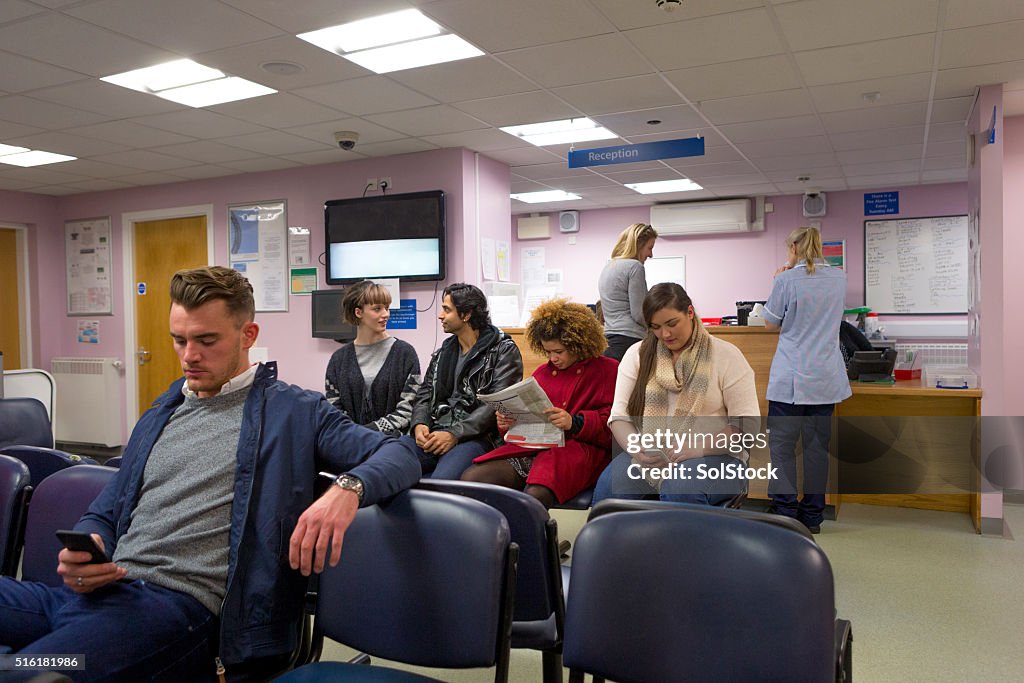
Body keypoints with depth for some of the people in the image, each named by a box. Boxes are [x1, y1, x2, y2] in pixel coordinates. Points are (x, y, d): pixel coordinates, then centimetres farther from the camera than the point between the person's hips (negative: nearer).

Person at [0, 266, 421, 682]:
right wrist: (83, 549, 0)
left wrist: (348, 486, -24)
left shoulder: (294, 412, 6)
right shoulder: (158, 417, 23)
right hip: (97, 591, 7)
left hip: (179, 604, -7)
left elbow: (399, 455, -1)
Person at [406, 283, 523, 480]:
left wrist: (455, 434, -17)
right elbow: (424, 393, 19)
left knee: (441, 479, -36)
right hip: (435, 433, 6)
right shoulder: (443, 352, 22)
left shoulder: (504, 351, 1)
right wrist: (420, 424, -4)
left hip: (477, 436, -5)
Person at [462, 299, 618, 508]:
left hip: (579, 449, -5)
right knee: (471, 478, -19)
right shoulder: (542, 373, 26)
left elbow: (611, 424, -2)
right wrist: (508, 423, 3)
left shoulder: (608, 370, 9)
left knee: (535, 495, -37)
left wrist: (575, 423, -18)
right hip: (533, 446, 6)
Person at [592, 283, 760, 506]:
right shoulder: (637, 354, 12)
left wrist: (699, 446, -19)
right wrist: (636, 448, -16)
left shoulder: (726, 355, 3)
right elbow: (619, 415, 6)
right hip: (647, 456, 2)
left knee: (681, 490, -36)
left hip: (712, 455, -2)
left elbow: (748, 424, -3)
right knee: (607, 486, -30)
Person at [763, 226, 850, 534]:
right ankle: (812, 516, 17)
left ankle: (786, 513, 0)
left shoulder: (787, 281, -11)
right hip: (826, 377, 5)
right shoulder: (839, 278, 5)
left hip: (790, 377, -5)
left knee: (782, 444, 2)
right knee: (817, 444, 10)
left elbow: (770, 323, 0)